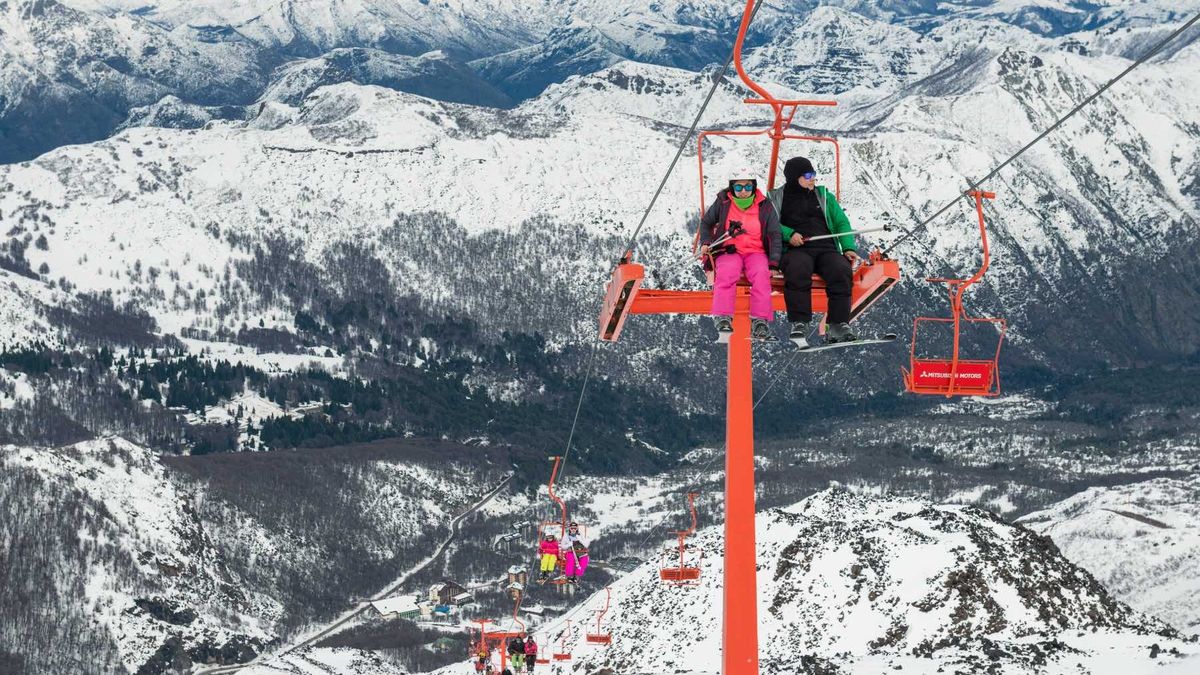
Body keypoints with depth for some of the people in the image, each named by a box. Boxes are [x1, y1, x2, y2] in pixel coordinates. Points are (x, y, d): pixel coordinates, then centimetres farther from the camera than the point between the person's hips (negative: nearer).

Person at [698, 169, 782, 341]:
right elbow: (706, 222, 21)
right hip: (729, 252, 0)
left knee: (761, 274, -34)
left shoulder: (765, 206, 6)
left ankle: (760, 322, -39)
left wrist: (773, 262, -4)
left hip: (756, 252, 0)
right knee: (726, 274, -35)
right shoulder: (723, 203, 7)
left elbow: (775, 235, 8)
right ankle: (723, 320, -43)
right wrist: (705, 242, 2)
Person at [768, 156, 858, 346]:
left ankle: (838, 324, -29)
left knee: (841, 270, -31)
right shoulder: (777, 198, 16)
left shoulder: (824, 196, 23)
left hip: (826, 248, 3)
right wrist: (789, 234, -13)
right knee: (798, 269, -39)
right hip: (796, 250, -3)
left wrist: (848, 248, 3)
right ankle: (799, 324, -36)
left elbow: (841, 222, 19)